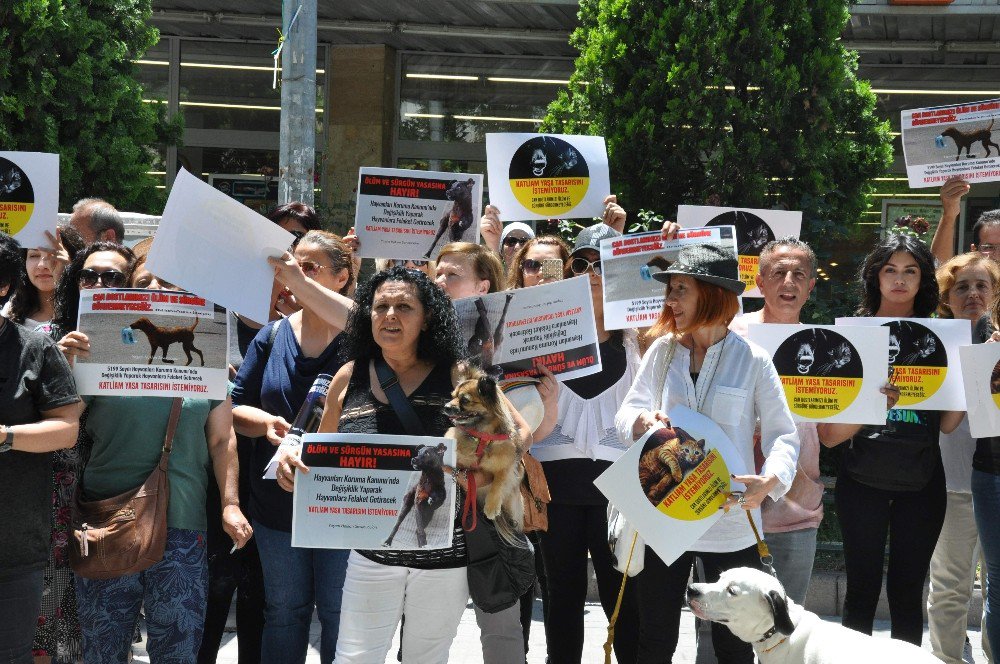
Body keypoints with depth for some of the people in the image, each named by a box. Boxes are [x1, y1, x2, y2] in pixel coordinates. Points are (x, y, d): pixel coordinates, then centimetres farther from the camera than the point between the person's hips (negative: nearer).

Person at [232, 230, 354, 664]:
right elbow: (235, 407, 8)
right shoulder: (272, 336, 5)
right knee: (283, 612, 15)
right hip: (278, 501, 4)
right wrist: (265, 423, -13)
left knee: (340, 614, 6)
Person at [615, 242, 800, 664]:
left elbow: (783, 433, -5)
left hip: (731, 522, -2)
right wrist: (641, 421, -20)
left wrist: (770, 480, -25)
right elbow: (626, 412, 4)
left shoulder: (752, 360, -4)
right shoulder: (662, 351, 4)